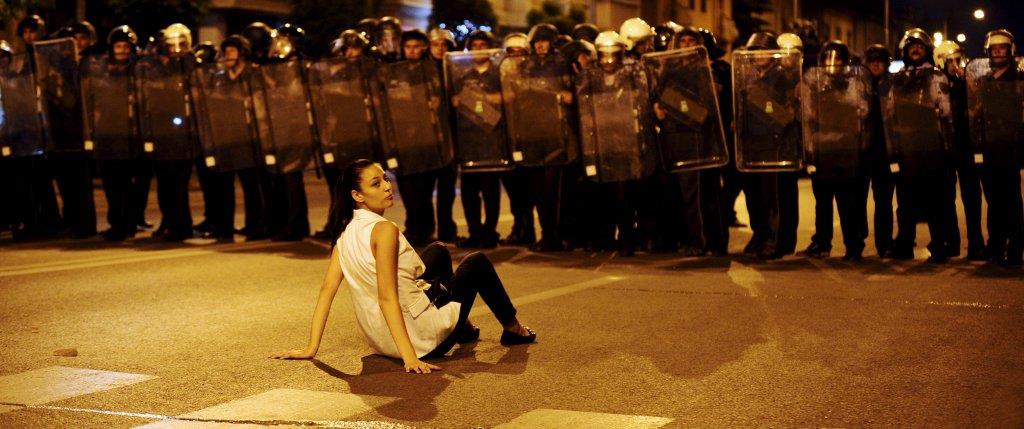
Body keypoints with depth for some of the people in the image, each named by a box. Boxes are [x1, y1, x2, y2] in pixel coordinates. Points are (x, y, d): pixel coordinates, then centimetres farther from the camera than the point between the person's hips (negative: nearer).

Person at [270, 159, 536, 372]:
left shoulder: (346, 233, 0)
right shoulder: (384, 229, -24)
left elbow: (327, 290, -3)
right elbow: (386, 298, -29)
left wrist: (311, 348, -2)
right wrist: (410, 357, -32)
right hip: (423, 341, -8)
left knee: (438, 252, 27)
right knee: (478, 262, 13)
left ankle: (463, 328, 41)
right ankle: (512, 329, 34)